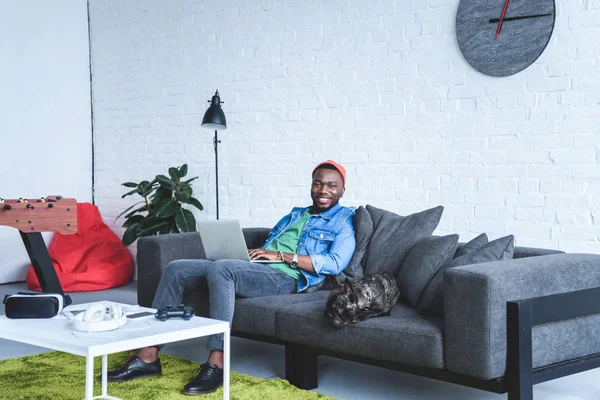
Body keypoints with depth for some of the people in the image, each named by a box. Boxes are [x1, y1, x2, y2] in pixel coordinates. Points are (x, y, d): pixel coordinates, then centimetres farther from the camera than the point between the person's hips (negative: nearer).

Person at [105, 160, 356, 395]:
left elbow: (335, 264, -10)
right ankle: (148, 357, -11)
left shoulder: (344, 220, 7)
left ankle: (216, 364, -35)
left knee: (221, 268, -36)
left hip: (285, 277, -8)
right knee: (176, 269, -8)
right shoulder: (295, 214, 29)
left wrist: (281, 256, -12)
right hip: (252, 270, 8)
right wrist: (256, 252, -1)